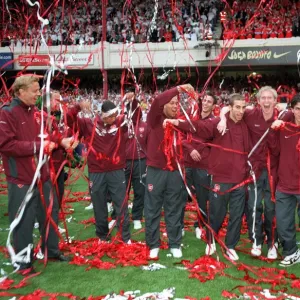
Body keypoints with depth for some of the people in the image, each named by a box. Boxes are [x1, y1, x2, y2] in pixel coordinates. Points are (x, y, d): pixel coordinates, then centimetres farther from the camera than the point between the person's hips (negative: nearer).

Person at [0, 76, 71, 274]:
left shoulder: (36, 112, 9)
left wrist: (52, 142, 0)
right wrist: (37, 146, -22)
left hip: (42, 175, 8)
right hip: (21, 179, -7)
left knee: (50, 213, 18)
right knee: (24, 221, 3)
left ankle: (52, 250, 37)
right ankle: (24, 262, 20)